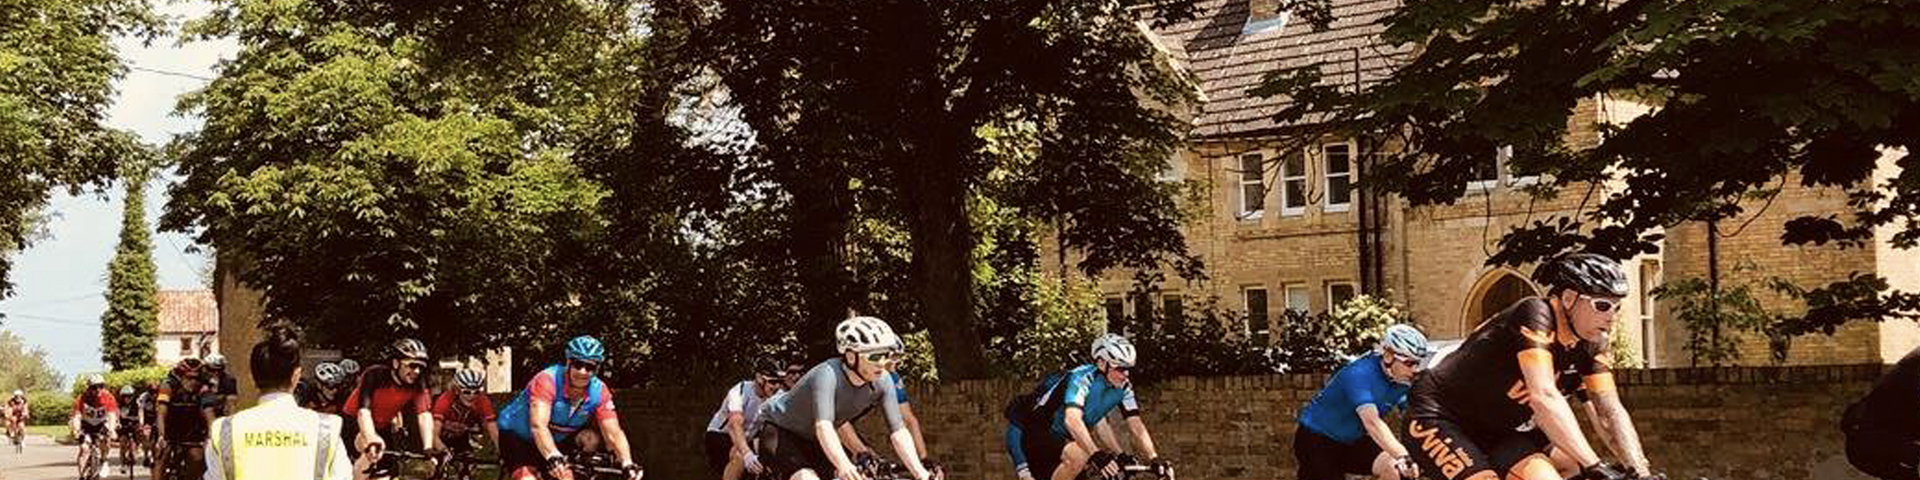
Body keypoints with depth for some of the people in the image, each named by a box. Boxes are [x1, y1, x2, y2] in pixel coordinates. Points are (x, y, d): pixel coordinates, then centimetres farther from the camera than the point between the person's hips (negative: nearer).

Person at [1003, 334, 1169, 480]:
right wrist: (1096, 454, -55)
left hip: (1059, 438, 8)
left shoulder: (1123, 388, -6)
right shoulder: (1082, 378, -28)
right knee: (1077, 455, -34)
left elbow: (1136, 426, -7)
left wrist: (1155, 460, -21)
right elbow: (1072, 420, -42)